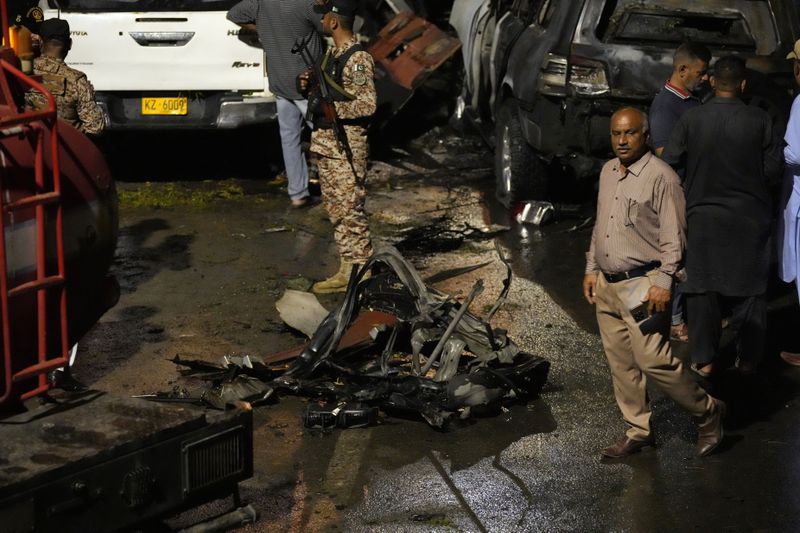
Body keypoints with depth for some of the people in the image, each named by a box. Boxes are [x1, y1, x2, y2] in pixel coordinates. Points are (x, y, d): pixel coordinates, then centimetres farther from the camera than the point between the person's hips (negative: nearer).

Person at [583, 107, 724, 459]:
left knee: (652, 360, -11)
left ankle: (707, 413, 9)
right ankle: (638, 432, 20)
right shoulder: (608, 172, 13)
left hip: (642, 284, -8)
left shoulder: (661, 176, -11)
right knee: (621, 363, 10)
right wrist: (591, 269, 18)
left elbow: (673, 236, -13)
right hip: (606, 285, 8)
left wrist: (663, 282, -18)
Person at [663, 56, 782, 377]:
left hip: (703, 215, 0)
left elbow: (669, 163, -6)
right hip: (749, 217, 0)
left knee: (703, 289, 9)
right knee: (750, 289, 11)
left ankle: (704, 359, 12)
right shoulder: (759, 120, -11)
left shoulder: (691, 120, -10)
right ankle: (748, 359, 16)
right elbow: (772, 168, -7)